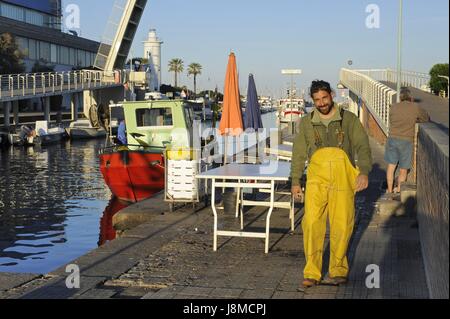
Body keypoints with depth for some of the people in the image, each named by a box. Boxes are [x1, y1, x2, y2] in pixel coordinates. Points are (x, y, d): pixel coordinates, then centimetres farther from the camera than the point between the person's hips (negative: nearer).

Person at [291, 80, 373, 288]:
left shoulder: (349, 119, 9)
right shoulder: (307, 122, 16)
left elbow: (363, 146, 1)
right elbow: (299, 153, 18)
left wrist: (364, 172, -15)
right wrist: (295, 181, 13)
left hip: (342, 177, -1)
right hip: (316, 178, 1)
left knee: (342, 224, -3)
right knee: (312, 222, -12)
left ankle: (338, 269, 15)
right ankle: (312, 272, -5)